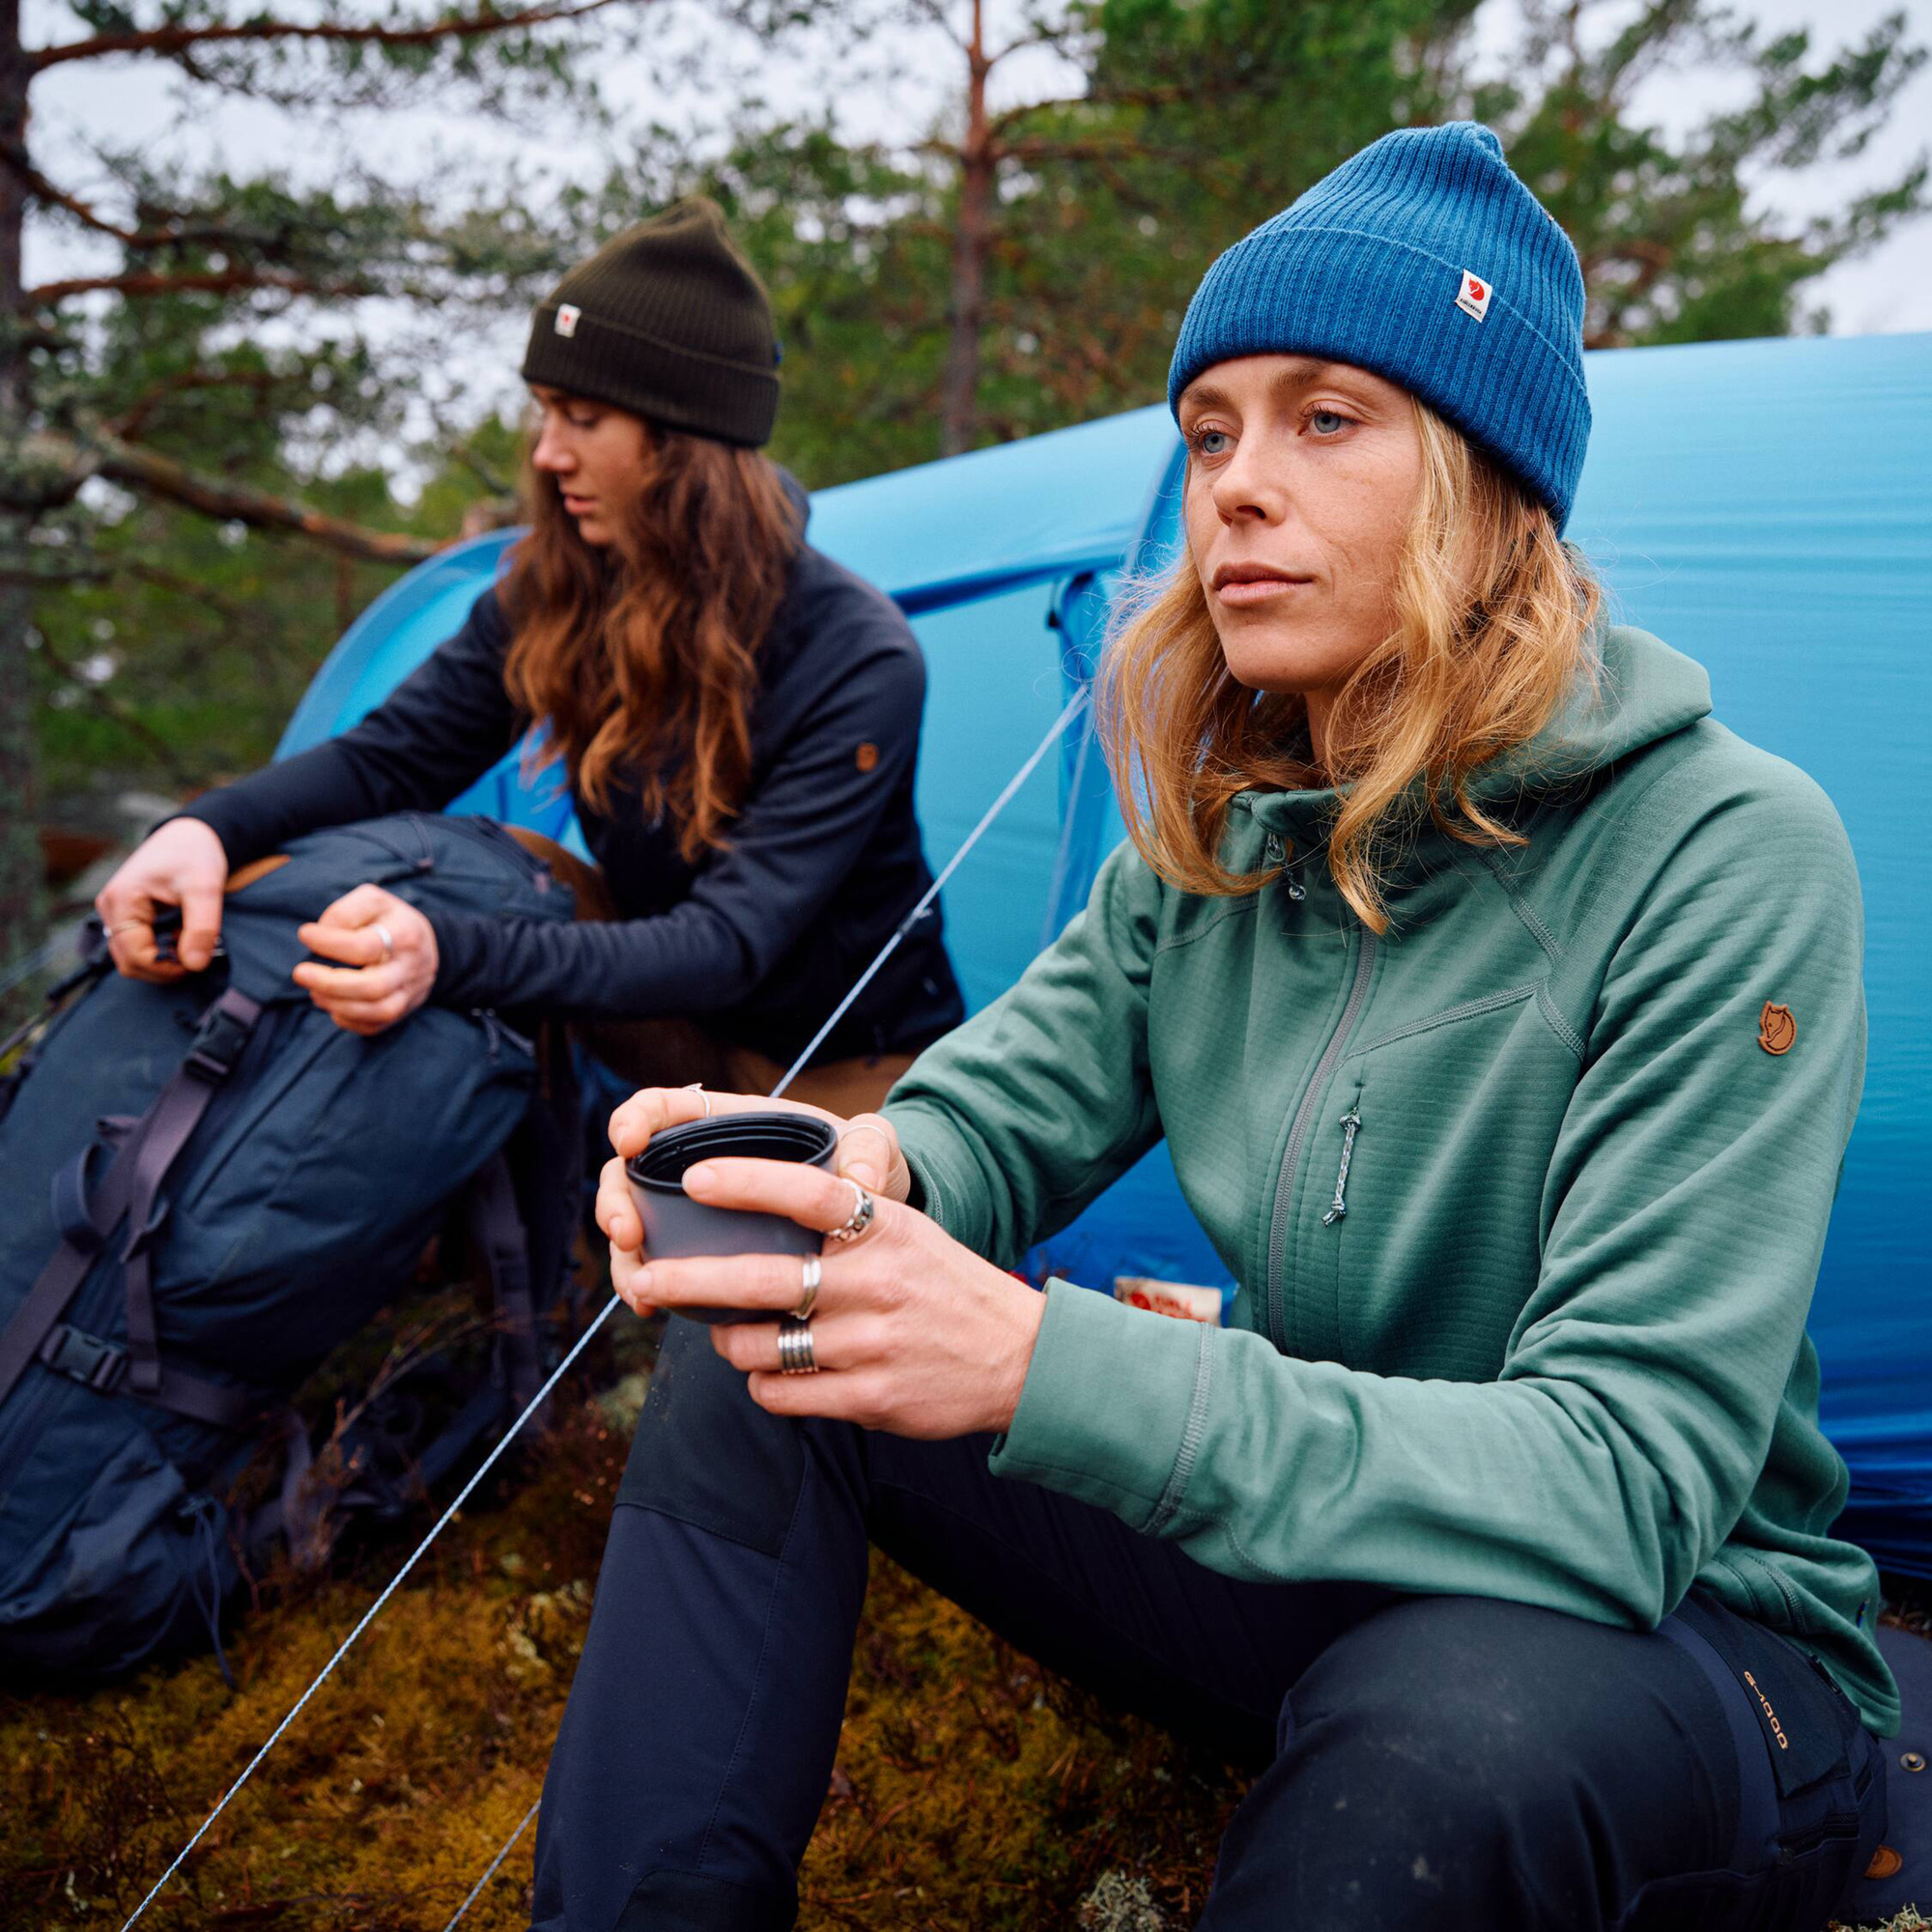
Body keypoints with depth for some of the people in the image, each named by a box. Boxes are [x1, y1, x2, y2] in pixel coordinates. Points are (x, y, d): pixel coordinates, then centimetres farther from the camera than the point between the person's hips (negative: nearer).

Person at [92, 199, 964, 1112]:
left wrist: (454, 956, -48)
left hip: (852, 1071, -5)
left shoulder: (860, 662, -29)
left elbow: (731, 942, -34)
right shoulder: (553, 595, -9)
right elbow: (390, 754, -5)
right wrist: (207, 829, -27)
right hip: (678, 1032, 6)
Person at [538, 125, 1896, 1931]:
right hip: (1305, 1562, 5)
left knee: (1450, 1723, -41)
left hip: (1683, 1642, -5)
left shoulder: (1725, 857, -23)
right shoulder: (1213, 833, -2)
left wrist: (1043, 1363, -41)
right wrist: (845, 1171, -25)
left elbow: (1625, 1481, -29)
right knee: (758, 1346, -10)